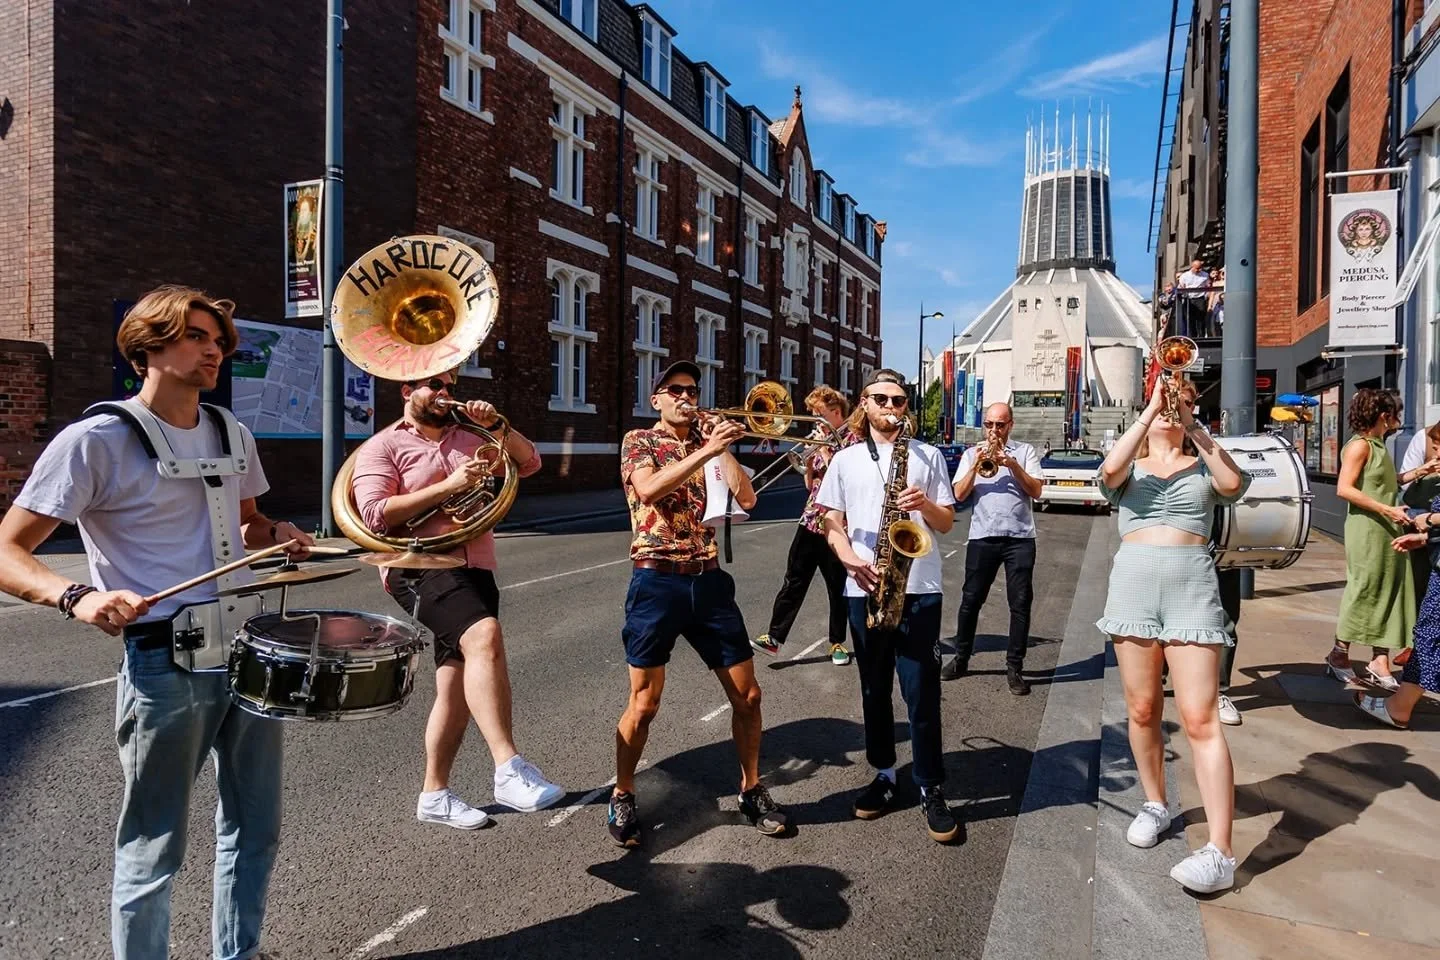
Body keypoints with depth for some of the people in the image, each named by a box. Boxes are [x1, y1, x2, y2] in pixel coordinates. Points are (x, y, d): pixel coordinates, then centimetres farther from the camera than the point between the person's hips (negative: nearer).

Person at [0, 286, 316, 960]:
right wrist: (76, 597, -30)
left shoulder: (231, 434, 9)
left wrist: (280, 537, 2)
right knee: (153, 852, 7)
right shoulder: (97, 441, -10)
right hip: (165, 668, -6)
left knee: (255, 830, 18)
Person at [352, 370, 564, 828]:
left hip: (473, 569, 7)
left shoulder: (467, 439, 19)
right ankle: (509, 770, -36)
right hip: (420, 568, -7)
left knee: (458, 686, 10)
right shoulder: (382, 447, 2)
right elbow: (375, 514, -11)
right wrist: (447, 485, -15)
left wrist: (496, 426, -1)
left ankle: (435, 794, 25)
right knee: (485, 635, -33)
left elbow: (529, 462, 15)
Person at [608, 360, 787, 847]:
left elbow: (746, 499, 1)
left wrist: (722, 446, -5)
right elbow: (649, 490, -20)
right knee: (644, 703, 0)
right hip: (657, 582, -4)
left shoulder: (708, 443, 14)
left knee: (747, 694, 7)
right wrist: (707, 449, -25)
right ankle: (622, 797, 22)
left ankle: (752, 789, 27)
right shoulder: (639, 442, 3)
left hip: (708, 581, 4)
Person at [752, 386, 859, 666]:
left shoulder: (852, 438, -6)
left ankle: (837, 643, 20)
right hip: (810, 521, 6)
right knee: (793, 581, 4)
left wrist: (824, 452, -14)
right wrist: (809, 460, -1)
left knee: (838, 586, 7)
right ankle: (774, 637, 6)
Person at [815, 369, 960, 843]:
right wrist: (851, 559, -11)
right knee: (874, 689, 12)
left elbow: (947, 522, 7)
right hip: (865, 590, 2)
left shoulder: (927, 455, 7)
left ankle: (931, 789, 10)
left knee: (922, 692, -2)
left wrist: (924, 504, -15)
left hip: (919, 589, -2)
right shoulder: (845, 459, 10)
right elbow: (833, 523, 8)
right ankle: (884, 774, 27)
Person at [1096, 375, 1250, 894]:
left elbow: (1234, 483, -13)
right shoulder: (1130, 468, 11)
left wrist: (1192, 423, -11)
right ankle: (1156, 805, 30)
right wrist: (1150, 408, -11)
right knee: (1142, 710, 9)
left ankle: (1219, 854, -6)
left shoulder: (1204, 468, 11)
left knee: (1200, 719, -7)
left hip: (1192, 586, -2)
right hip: (1133, 583, 2)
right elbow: (1109, 469, -14)